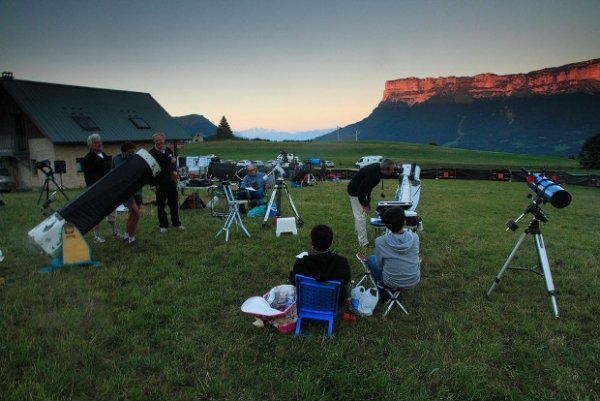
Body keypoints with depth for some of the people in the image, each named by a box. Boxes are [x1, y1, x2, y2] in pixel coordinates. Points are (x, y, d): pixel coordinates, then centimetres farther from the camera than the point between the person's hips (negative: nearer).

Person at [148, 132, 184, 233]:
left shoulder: (168, 150, 8)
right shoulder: (152, 153, -8)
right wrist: (152, 184, -14)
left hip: (171, 181, 5)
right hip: (159, 182, -5)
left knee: (174, 203, 12)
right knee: (161, 204, 5)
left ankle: (176, 223, 24)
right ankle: (163, 225, 16)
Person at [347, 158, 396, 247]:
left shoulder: (378, 168, -9)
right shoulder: (372, 175, -36)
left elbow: (388, 176, 12)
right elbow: (361, 190, -30)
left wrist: (395, 169, -9)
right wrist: (365, 205, -19)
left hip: (361, 190, 10)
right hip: (355, 192, -10)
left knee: (359, 214, 24)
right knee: (361, 215, -7)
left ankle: (358, 232, 42)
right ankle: (363, 242, -2)